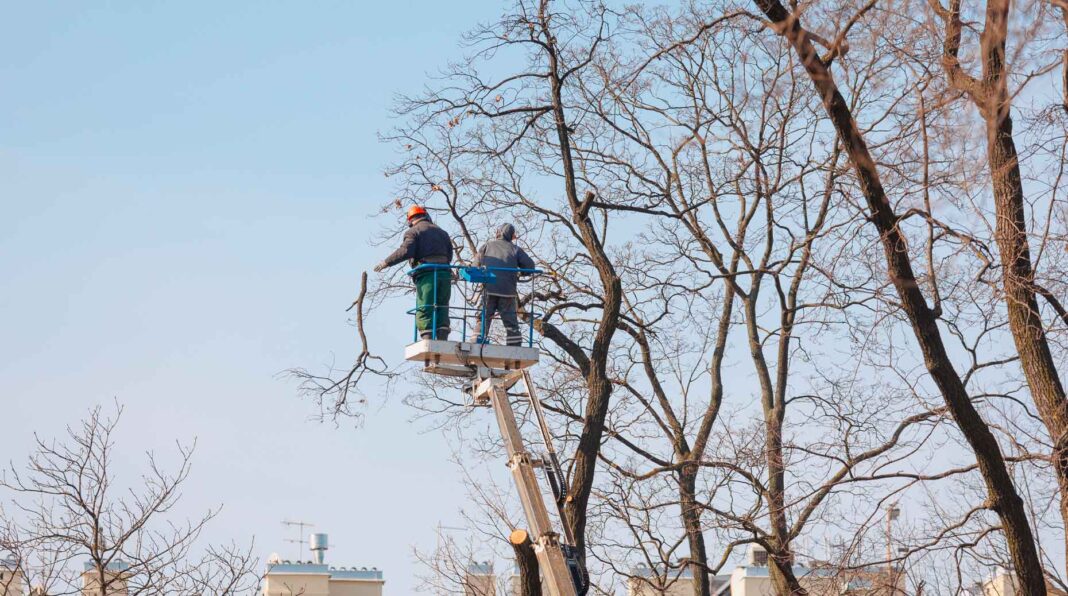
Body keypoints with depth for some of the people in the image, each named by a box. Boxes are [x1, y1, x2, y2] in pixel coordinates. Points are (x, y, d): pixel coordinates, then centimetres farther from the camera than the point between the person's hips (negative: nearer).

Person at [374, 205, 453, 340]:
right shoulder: (442, 232, 22)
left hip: (426, 275, -5)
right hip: (445, 273, 5)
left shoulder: (412, 232, 3)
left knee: (424, 310, -6)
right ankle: (442, 340, -1)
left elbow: (405, 251, -12)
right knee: (442, 309, 7)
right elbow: (449, 255, 19)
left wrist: (386, 262, -6)